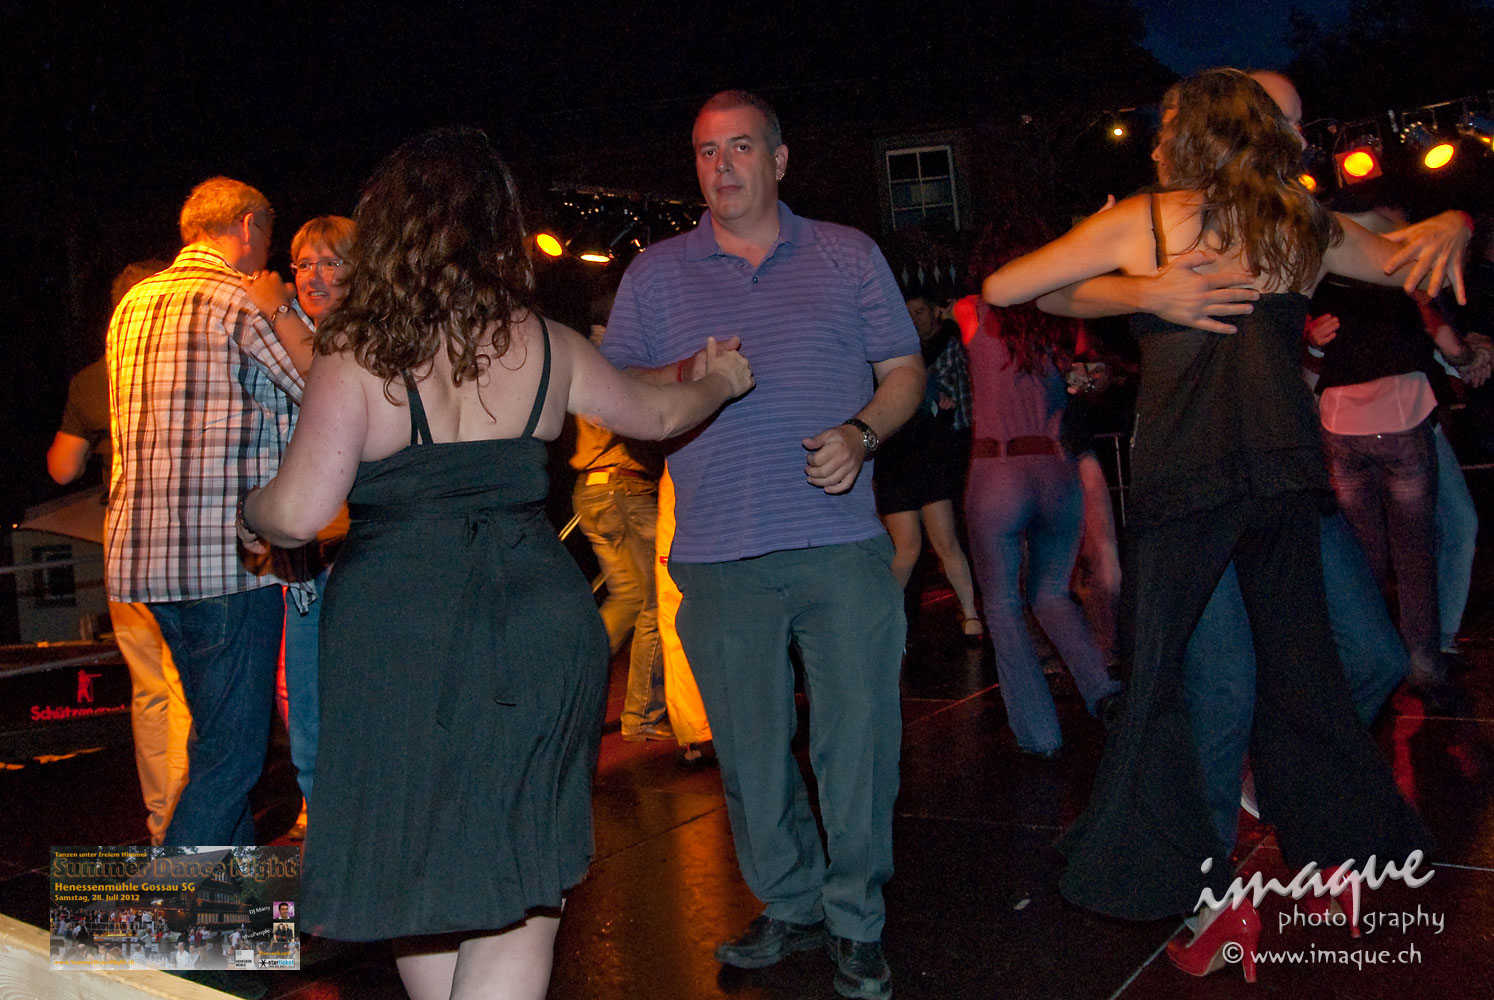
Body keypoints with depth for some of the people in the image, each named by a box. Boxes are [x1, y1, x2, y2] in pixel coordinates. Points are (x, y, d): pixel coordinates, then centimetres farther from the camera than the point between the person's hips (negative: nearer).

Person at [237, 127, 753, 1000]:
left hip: (402, 627, -1)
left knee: (424, 876, 19)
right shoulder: (546, 345, 3)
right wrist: (722, 380, 40)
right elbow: (658, 414, 18)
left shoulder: (359, 353, -7)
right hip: (541, 620, 2)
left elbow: (300, 512, -12)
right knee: (522, 897, 10)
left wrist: (252, 515, 12)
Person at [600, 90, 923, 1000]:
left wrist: (862, 433, -8)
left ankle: (858, 923, 20)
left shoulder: (848, 256, 10)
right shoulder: (655, 273, 12)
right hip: (721, 558, 1)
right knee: (750, 749, 9)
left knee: (857, 740, 2)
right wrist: (684, 377, -9)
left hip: (842, 546, -1)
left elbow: (905, 371, 11)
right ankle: (791, 907, 29)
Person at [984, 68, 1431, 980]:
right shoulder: (1306, 228, 12)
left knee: (1153, 674, 4)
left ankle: (1208, 895, 4)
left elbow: (999, 289, 4)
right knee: (1300, 666, 16)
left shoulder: (1140, 221, 1)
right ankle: (1344, 858, 28)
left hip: (1186, 473, -5)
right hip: (1288, 467, 5)